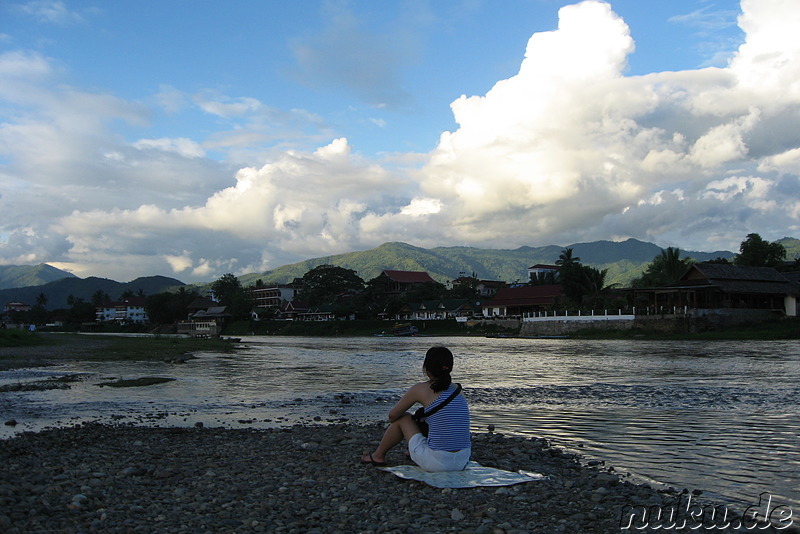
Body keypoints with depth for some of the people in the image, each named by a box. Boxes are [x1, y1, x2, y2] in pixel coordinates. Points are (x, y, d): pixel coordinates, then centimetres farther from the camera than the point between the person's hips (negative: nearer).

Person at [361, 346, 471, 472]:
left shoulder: (421, 389, -6)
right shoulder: (454, 388, 9)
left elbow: (392, 416, 5)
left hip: (436, 463, -5)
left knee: (403, 418, 16)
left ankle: (378, 456, 37)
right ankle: (411, 452, 59)